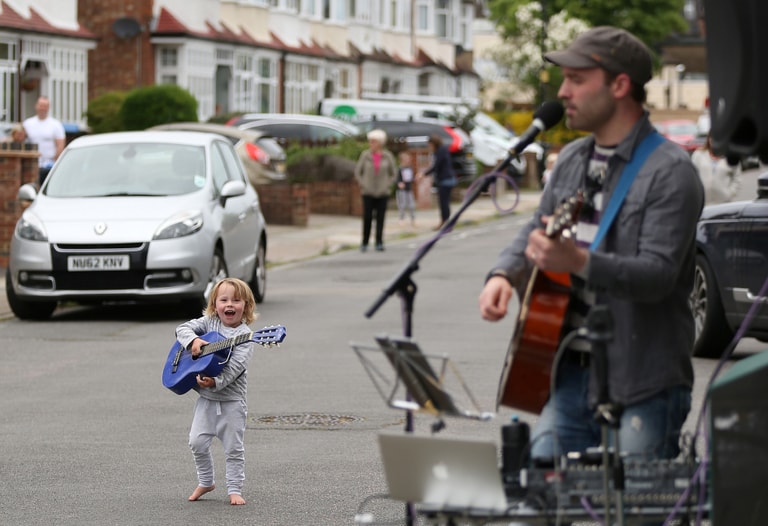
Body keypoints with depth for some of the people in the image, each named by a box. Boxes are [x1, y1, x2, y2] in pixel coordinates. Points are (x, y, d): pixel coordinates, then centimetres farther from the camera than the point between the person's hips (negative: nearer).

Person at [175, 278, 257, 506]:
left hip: (231, 399, -4)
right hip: (206, 398, 4)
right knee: (197, 441, 0)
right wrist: (193, 340, -21)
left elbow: (235, 367, -22)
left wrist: (216, 382, -35)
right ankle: (205, 482, 19)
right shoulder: (209, 323, 3)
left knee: (233, 448, 2)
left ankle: (234, 489, 12)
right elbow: (183, 328, 0)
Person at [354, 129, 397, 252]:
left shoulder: (387, 156, -1)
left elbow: (393, 173, 10)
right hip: (368, 193, 0)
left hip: (382, 192, 1)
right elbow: (357, 172, 6)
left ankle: (379, 243, 3)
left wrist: (388, 185, 1)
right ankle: (364, 243, 8)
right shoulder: (365, 155, -2)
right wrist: (363, 185, -1)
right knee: (367, 217, -3)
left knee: (380, 218, -1)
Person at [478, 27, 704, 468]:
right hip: (573, 368, 7)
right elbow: (535, 234, 24)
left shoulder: (670, 171, -12)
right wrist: (504, 275, 2)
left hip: (644, 381, -7)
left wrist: (580, 262, -37)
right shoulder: (572, 160, 14)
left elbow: (658, 273, -22)